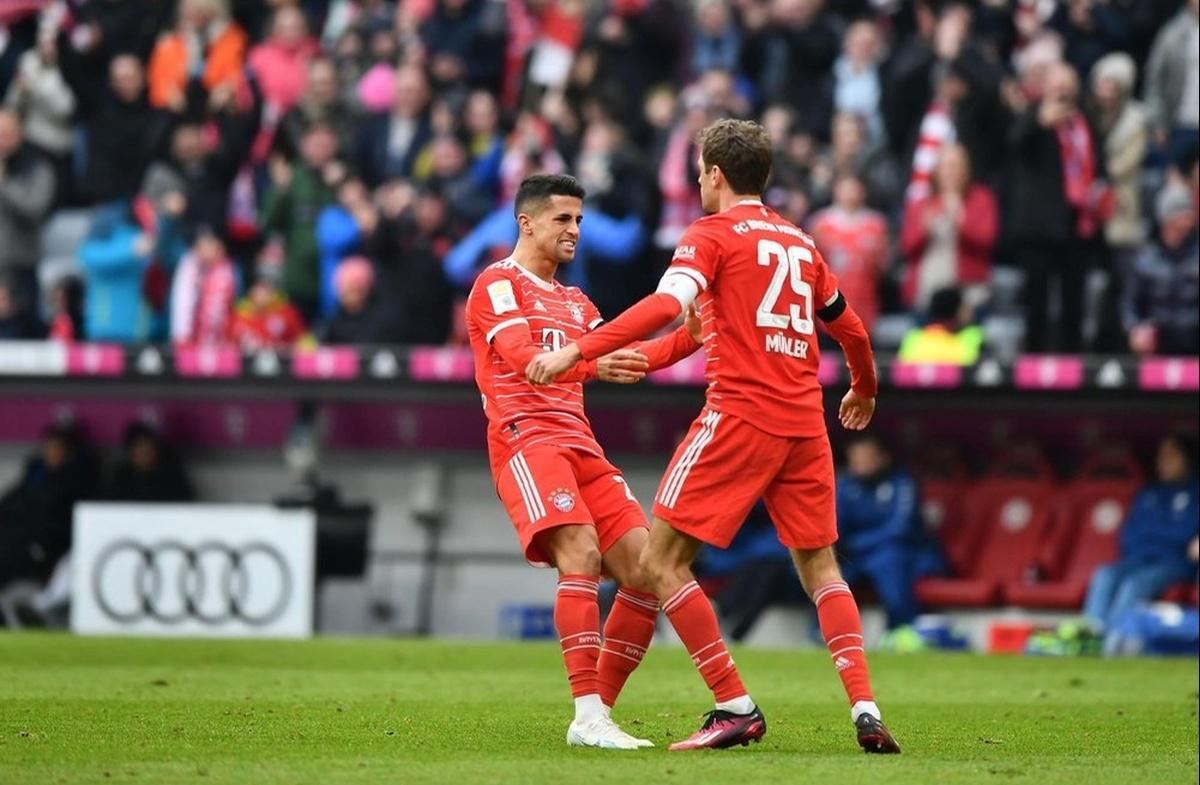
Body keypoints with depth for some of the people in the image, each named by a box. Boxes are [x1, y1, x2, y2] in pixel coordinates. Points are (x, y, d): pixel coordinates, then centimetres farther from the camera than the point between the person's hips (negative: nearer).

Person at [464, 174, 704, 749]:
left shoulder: (574, 302, 27)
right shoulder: (499, 284, 1)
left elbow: (626, 358, 19)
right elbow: (519, 357, -16)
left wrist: (693, 337, 3)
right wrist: (592, 364, -33)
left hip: (580, 446, 8)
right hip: (526, 437, -8)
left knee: (645, 569, -3)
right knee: (580, 552, -27)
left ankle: (600, 712, 3)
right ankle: (587, 716, -33)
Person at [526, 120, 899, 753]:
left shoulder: (714, 234, -1)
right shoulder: (800, 243, 18)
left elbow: (667, 304, -19)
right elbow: (851, 328, 28)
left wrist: (577, 352, -22)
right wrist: (863, 391, 48)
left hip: (739, 415, -7)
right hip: (804, 423, 7)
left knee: (661, 560, 0)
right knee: (819, 567, 15)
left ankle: (736, 708, -5)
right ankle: (865, 712, 0)